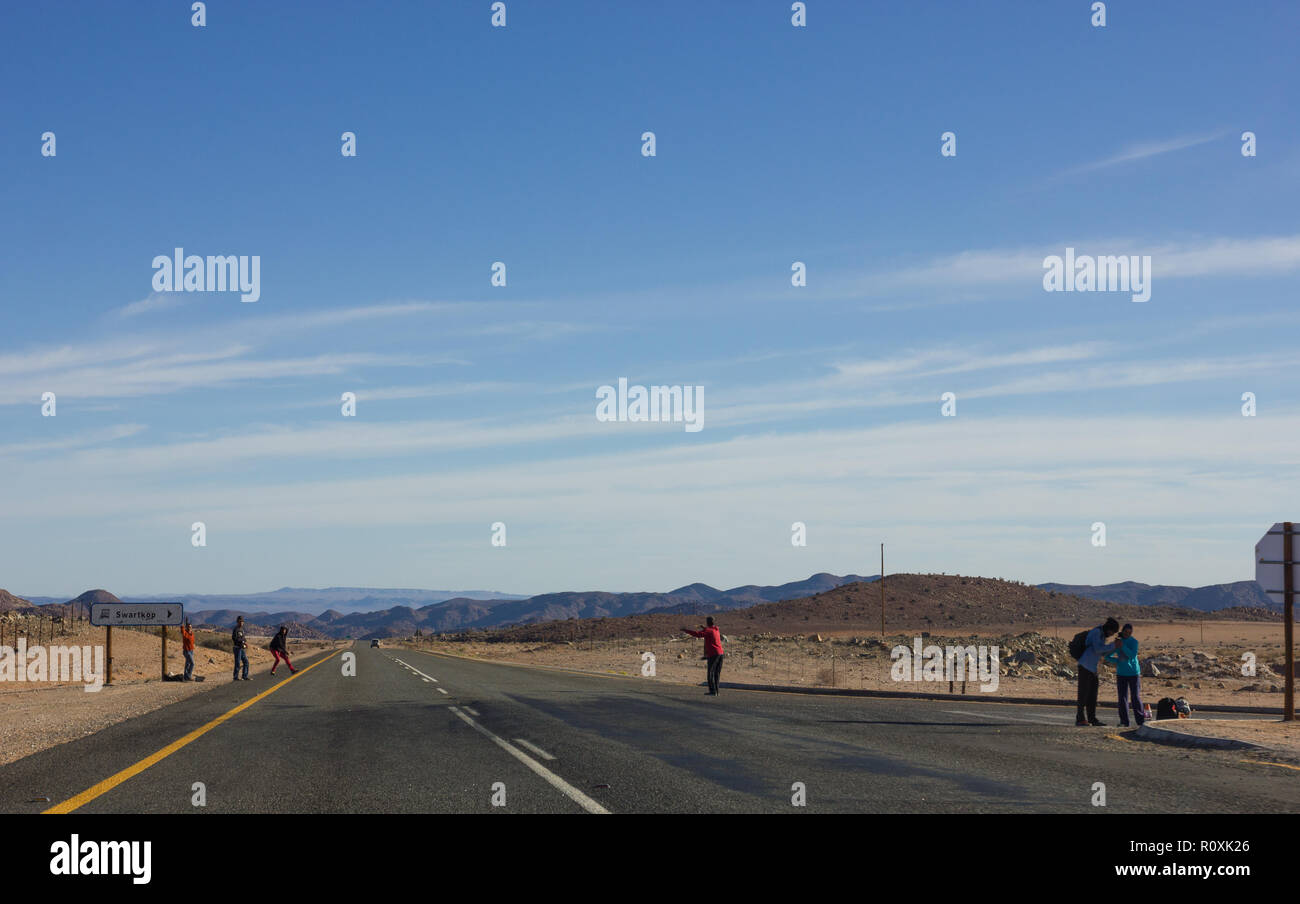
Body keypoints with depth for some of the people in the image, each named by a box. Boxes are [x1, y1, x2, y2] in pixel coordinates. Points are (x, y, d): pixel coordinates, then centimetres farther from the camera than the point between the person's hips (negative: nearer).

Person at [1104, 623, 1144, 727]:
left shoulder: (1134, 641, -5)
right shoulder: (1117, 642, 3)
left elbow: (1133, 655, -18)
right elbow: (1107, 657, 6)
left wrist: (1123, 646, -25)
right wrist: (1118, 660, -11)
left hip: (1134, 673, -3)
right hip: (1121, 674, 3)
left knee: (1136, 697, -5)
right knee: (1123, 698, 0)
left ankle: (1141, 721, 2)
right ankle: (1124, 722, 3)